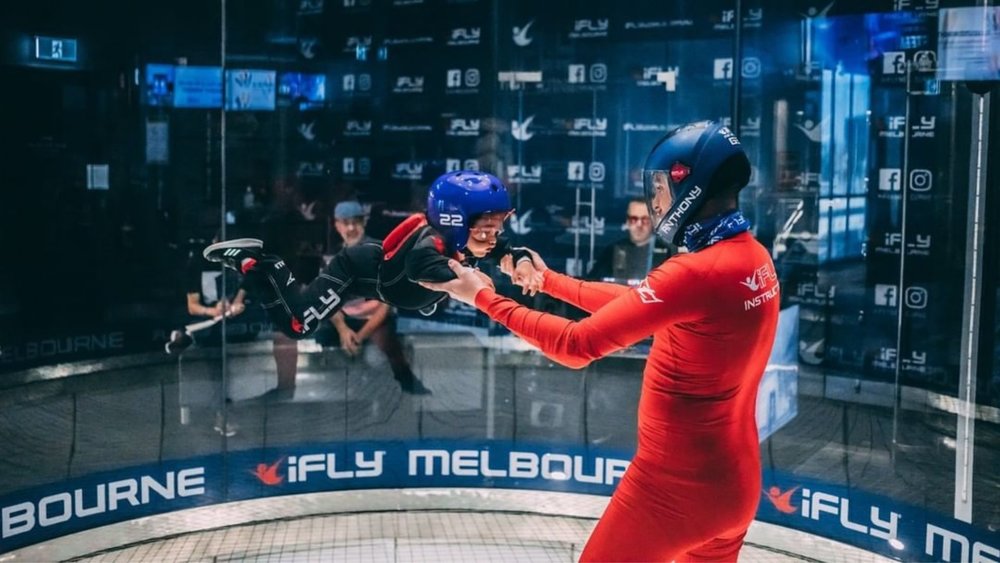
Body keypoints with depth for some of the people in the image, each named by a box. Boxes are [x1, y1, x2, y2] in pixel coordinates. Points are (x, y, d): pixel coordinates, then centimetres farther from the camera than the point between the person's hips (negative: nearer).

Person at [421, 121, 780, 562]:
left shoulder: (698, 272, -24)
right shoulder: (753, 258, 3)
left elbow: (578, 346, -22)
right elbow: (637, 302, 11)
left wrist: (484, 298, -13)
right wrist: (546, 279, 12)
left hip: (675, 484, -8)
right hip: (735, 481, 8)